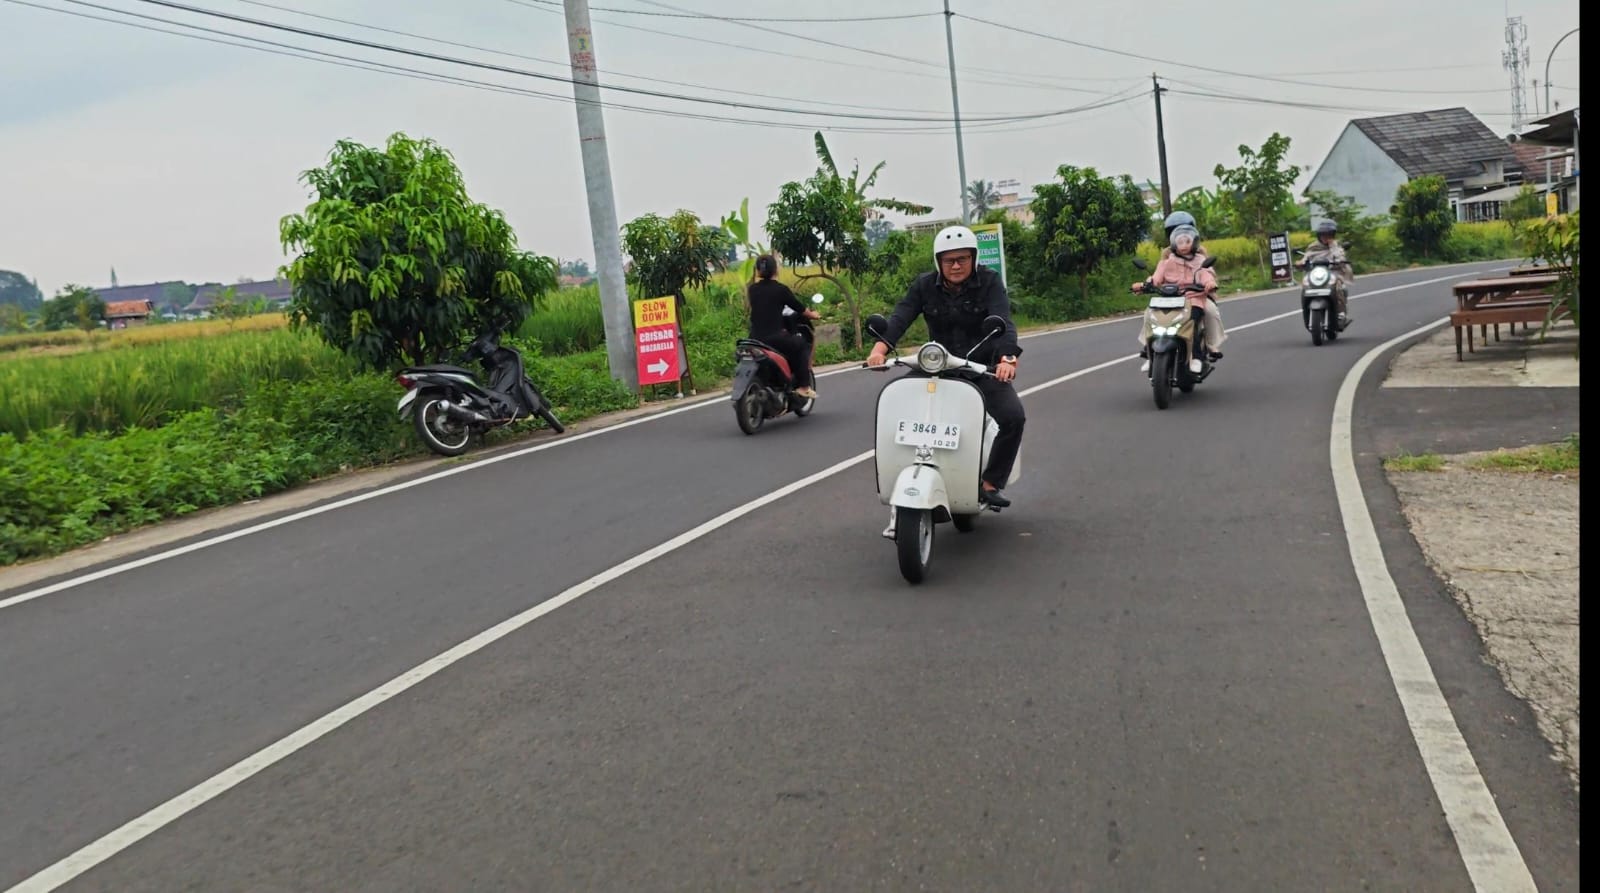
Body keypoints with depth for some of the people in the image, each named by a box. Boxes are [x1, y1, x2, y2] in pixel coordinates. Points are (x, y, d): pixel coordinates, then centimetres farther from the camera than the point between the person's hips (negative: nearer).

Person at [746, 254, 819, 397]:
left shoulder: (753, 289, 6)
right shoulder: (780, 289, -6)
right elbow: (799, 308, 6)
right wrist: (813, 315, 26)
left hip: (755, 338, 5)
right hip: (774, 338, -5)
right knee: (803, 345, 18)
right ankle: (803, 387, 10)